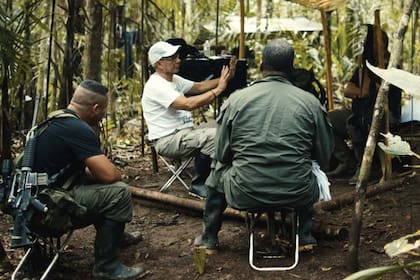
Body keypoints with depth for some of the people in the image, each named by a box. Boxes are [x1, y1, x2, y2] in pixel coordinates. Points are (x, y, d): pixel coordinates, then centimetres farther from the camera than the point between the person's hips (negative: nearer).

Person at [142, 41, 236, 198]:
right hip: (167, 141, -10)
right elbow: (188, 104, -28)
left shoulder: (174, 79, 14)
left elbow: (199, 86, 18)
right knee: (214, 136, -25)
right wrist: (218, 89, -23)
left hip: (184, 133, 10)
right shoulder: (156, 85, -18)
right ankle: (198, 185, -11)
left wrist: (225, 78, 3)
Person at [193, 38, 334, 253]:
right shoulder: (310, 102, -2)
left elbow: (222, 155, 3)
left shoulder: (236, 100, -3)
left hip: (245, 194, -1)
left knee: (218, 170, 32)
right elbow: (324, 157, 4)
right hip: (297, 194, 1)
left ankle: (209, 238, 36)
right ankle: (305, 235, 32)